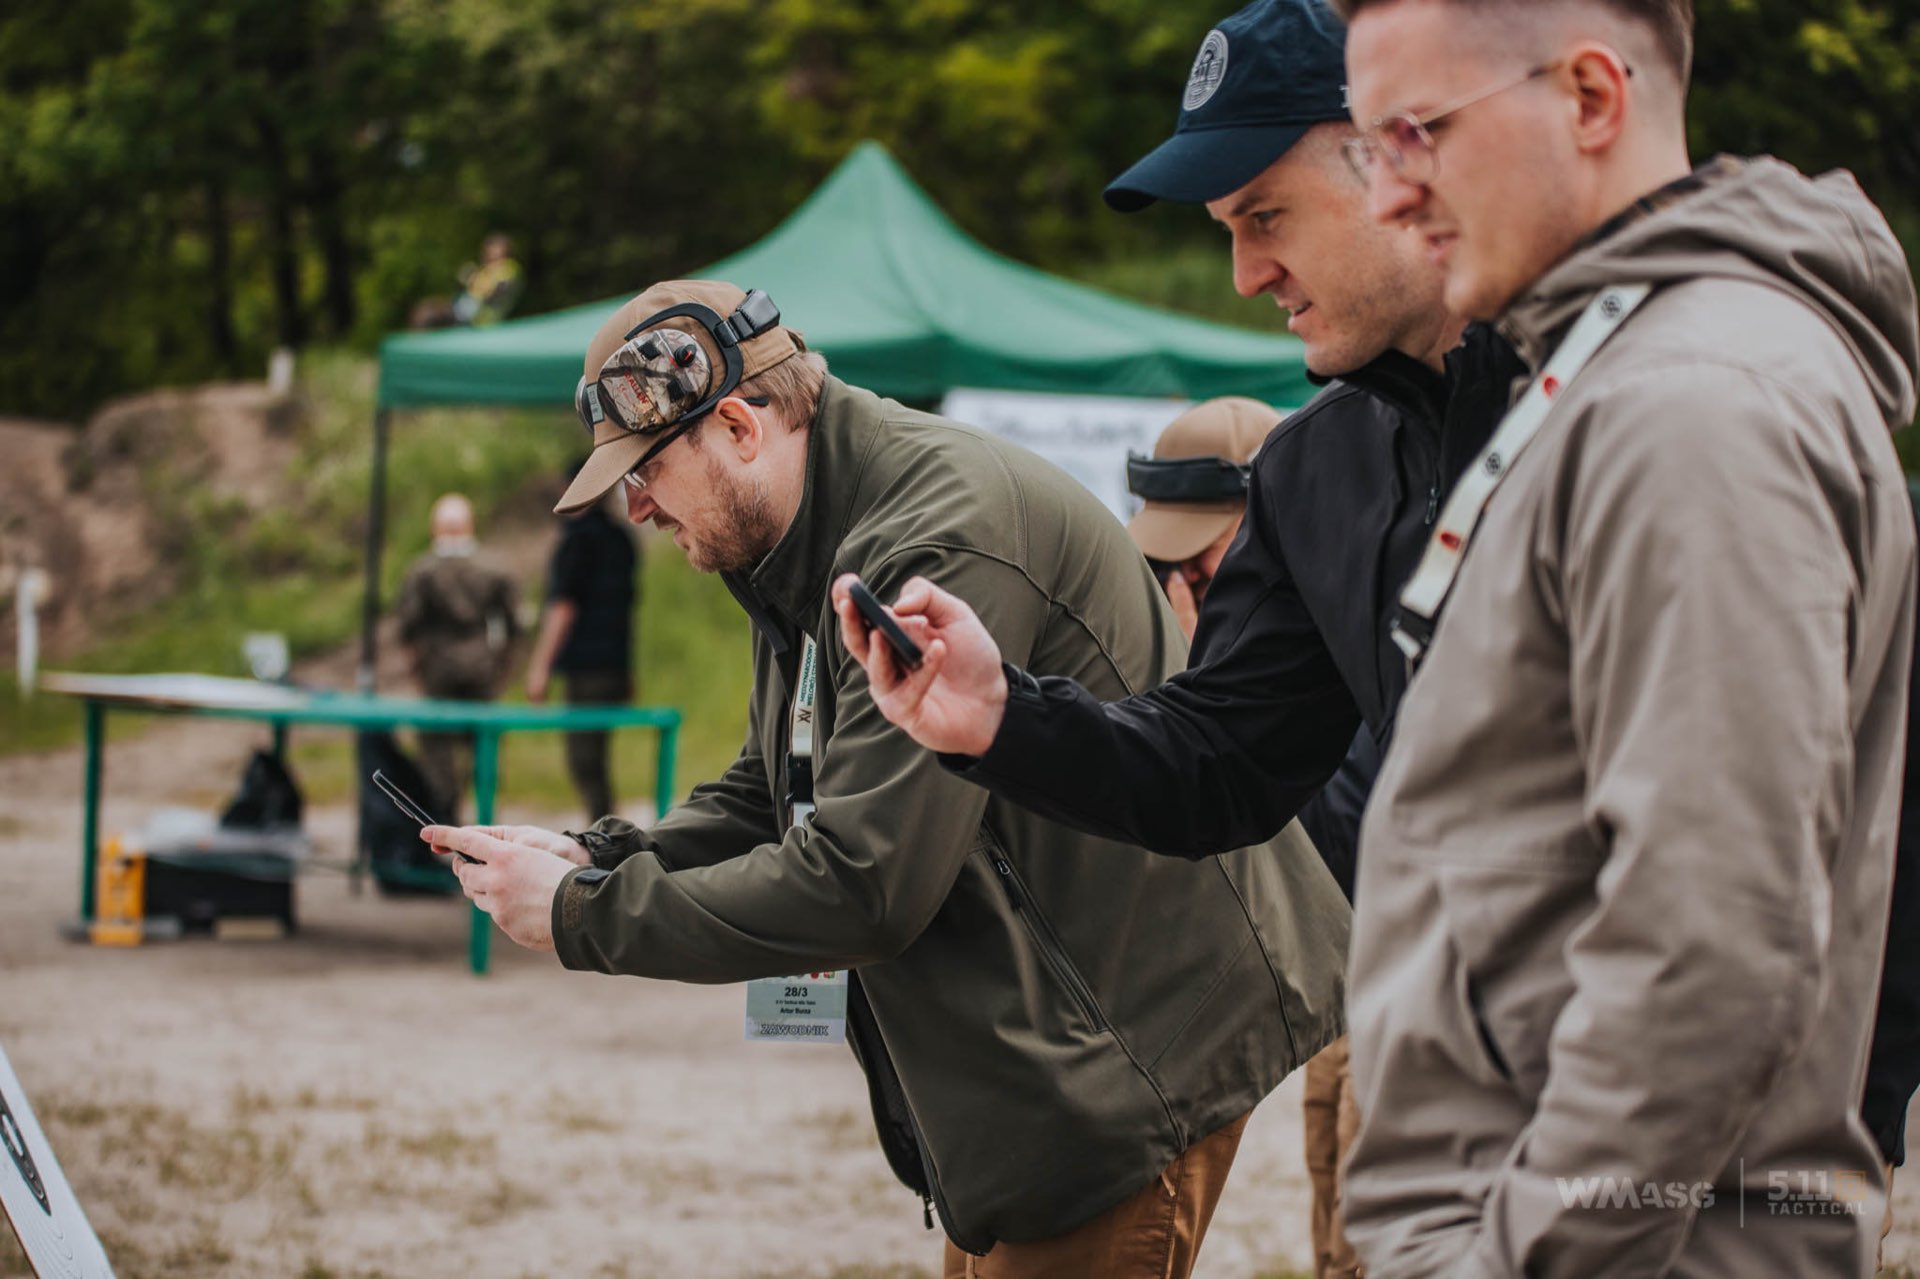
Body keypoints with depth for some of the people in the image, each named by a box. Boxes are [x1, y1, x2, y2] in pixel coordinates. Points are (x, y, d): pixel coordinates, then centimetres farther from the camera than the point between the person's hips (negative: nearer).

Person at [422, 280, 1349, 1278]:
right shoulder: (806, 557, 10)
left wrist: (582, 915, -20)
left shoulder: (945, 538, -24)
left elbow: (857, 882, -27)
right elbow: (766, 800, 18)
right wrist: (594, 860, -2)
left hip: (1131, 1043, -10)